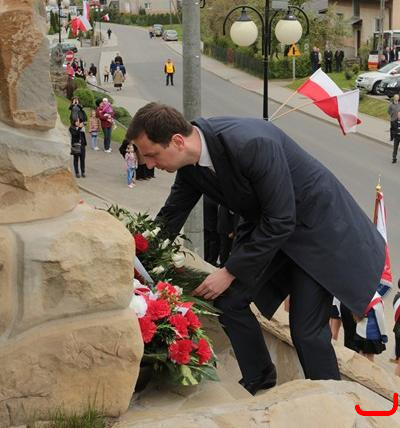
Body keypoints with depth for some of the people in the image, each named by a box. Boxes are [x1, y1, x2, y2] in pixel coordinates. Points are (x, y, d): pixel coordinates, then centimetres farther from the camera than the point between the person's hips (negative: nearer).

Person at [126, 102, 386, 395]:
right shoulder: (190, 163, -10)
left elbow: (281, 221, -29)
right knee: (229, 300, 1)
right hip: (266, 225, 7)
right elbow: (171, 217, 6)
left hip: (317, 226, -7)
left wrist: (230, 272, -21)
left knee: (306, 329, -9)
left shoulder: (251, 144, -35)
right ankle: (258, 380, 23)